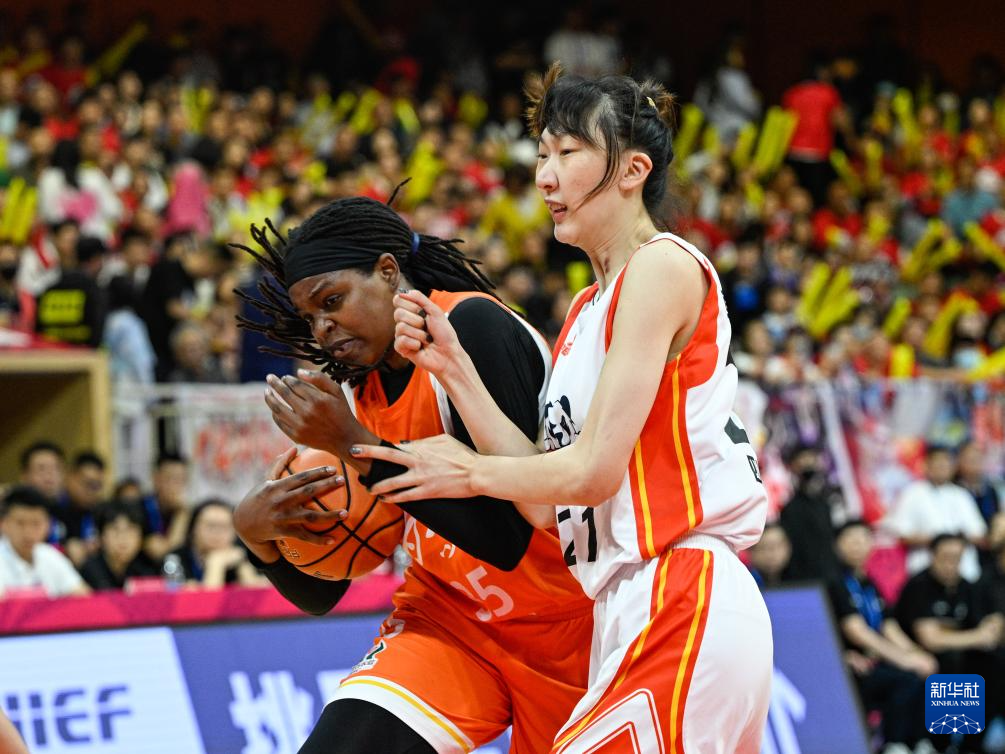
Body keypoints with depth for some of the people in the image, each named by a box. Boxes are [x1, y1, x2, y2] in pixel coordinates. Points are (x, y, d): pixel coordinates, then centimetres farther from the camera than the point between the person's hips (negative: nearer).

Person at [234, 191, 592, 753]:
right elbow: (318, 594, 4)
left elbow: (504, 537, -28)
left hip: (565, 619, -5)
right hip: (451, 616, 5)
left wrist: (356, 446, -28)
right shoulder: (355, 392, -1)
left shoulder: (474, 325, -21)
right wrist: (257, 531, -18)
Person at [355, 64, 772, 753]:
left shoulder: (663, 266, -7)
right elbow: (548, 504, 9)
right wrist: (450, 366, 4)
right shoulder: (587, 312, 20)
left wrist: (470, 473, 3)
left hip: (682, 611, -10)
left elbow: (593, 470, -13)